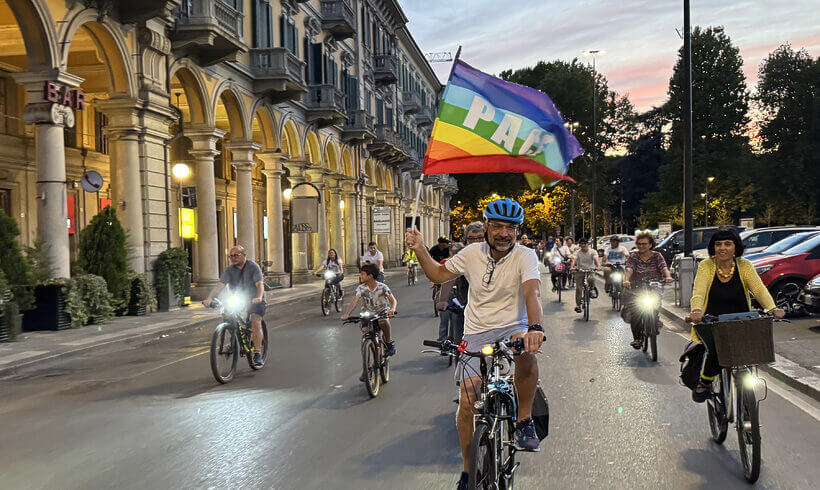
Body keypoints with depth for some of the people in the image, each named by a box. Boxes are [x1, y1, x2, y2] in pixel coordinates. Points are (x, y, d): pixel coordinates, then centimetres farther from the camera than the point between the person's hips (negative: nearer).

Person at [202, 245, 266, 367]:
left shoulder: (253, 267, -10)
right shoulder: (230, 270, 0)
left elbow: (260, 284, -22)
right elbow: (220, 285, -12)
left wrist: (259, 298, -41)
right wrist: (209, 298, -28)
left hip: (254, 300, -5)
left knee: (255, 322, -23)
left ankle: (258, 354, -19)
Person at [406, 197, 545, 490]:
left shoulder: (525, 256, -11)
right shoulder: (472, 253, -1)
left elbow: (532, 292, -28)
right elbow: (439, 274, 13)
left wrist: (535, 327, -46)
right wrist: (420, 250, -3)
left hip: (512, 328, -2)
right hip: (476, 334, 2)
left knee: (526, 350, -39)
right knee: (467, 403, -7)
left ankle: (524, 422, -17)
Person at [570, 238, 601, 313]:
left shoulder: (592, 252, -2)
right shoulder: (577, 252, -1)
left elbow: (596, 260, -17)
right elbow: (574, 260, -17)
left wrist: (598, 266, -38)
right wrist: (572, 267, -38)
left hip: (590, 270, -1)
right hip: (580, 271, 1)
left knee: (591, 279, -35)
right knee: (578, 288, -7)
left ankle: (592, 289, -2)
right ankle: (578, 305, 2)